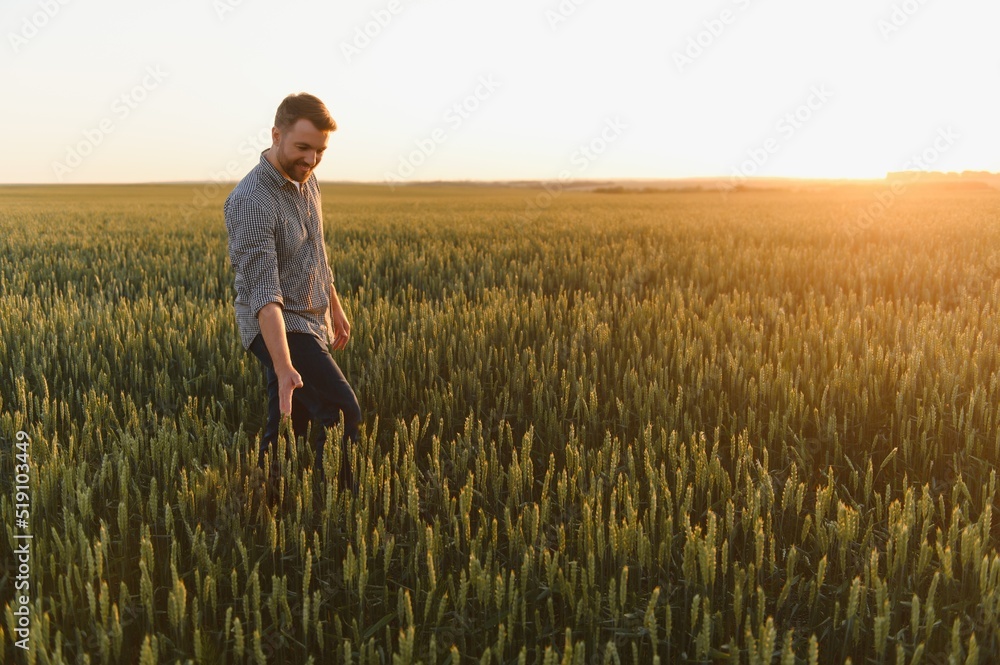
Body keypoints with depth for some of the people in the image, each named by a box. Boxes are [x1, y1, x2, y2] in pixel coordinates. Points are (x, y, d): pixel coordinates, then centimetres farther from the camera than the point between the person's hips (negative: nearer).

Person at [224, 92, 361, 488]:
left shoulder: (305, 180, 4)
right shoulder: (251, 202, -24)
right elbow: (264, 292, -32)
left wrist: (335, 307, 25)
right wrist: (284, 367, -39)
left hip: (311, 322, 8)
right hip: (278, 329, -8)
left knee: (290, 427, 13)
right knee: (342, 413, -18)